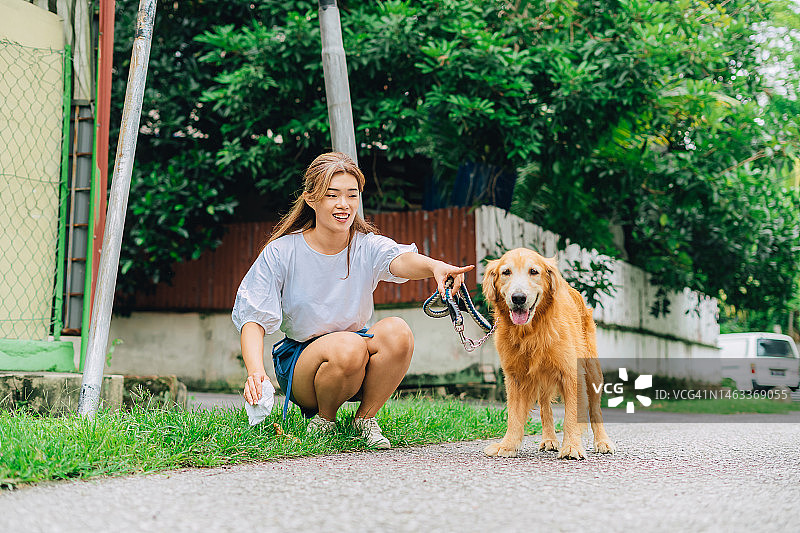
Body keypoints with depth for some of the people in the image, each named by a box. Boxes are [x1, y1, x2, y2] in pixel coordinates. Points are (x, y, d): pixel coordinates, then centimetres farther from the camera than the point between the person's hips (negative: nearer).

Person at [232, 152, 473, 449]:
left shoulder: (368, 247, -8)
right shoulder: (281, 252, -10)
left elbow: (401, 260, -31)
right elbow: (253, 318, -13)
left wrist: (435, 266, -56)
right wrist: (255, 372, -32)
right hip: (300, 363, -2)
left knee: (397, 331, -29)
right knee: (348, 345, -35)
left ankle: (365, 417, -6)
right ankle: (323, 418, -5)